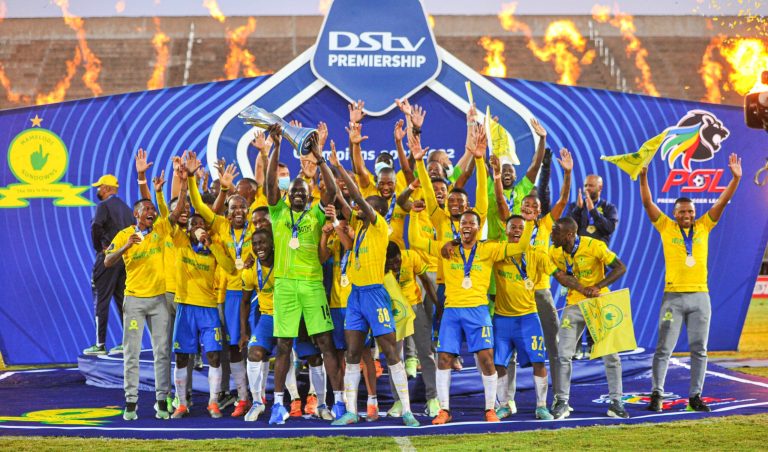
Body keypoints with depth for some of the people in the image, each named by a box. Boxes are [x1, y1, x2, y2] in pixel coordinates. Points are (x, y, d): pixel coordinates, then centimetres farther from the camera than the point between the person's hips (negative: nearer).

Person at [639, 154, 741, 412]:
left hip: (700, 296, 2)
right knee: (664, 348, -1)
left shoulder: (703, 226, 9)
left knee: (699, 349, 5)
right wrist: (643, 178, -16)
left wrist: (735, 178, -5)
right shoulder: (666, 227, 4)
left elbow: (722, 202, 5)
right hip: (673, 296, -2)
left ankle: (695, 396, 12)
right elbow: (648, 203, -5)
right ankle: (657, 394, 7)